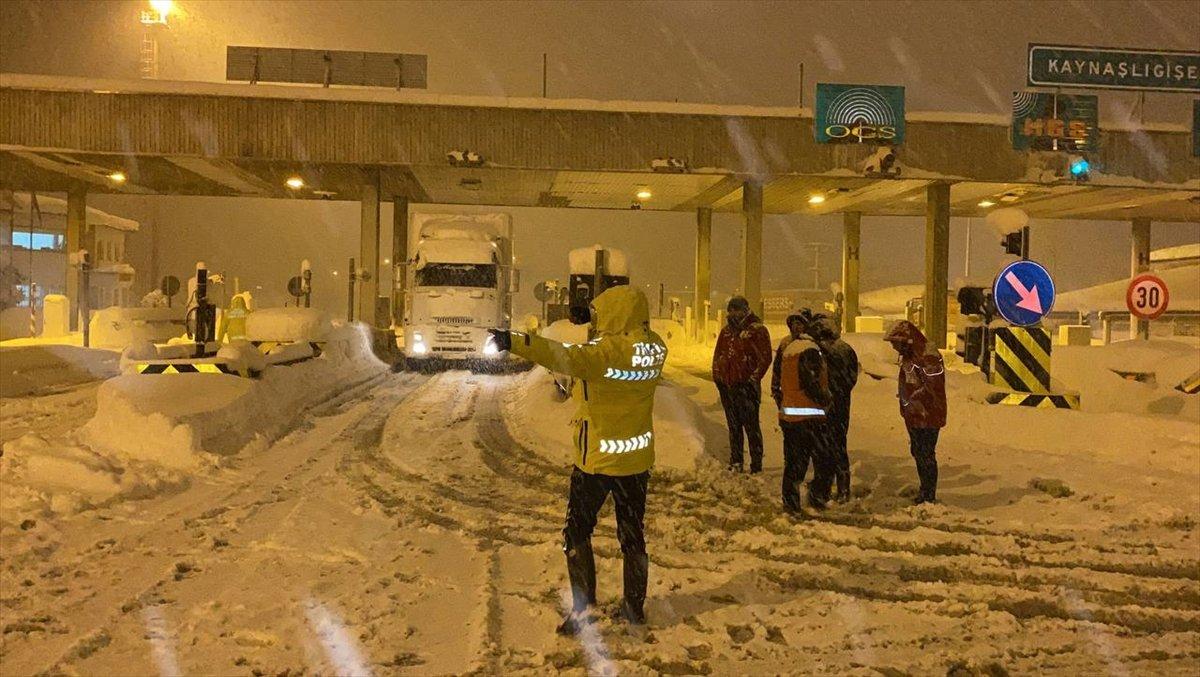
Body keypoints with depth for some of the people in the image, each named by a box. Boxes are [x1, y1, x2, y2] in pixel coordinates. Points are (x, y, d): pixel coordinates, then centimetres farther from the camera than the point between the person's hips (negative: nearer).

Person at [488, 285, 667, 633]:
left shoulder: (610, 349, -23)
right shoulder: (655, 348, -3)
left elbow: (567, 357, -37)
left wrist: (515, 342, -43)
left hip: (597, 460, -6)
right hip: (637, 459, 6)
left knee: (577, 532, 10)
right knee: (632, 533, 17)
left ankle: (582, 606, 8)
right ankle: (634, 607, 26)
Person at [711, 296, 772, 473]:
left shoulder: (757, 330, -6)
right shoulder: (726, 331, 15)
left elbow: (765, 357, -10)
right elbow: (717, 355, 22)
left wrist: (754, 378, -14)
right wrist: (717, 375, 12)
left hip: (746, 386, -7)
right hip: (726, 385, 7)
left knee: (751, 426, -3)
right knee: (733, 426, 15)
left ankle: (756, 464, 3)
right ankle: (735, 462, 24)